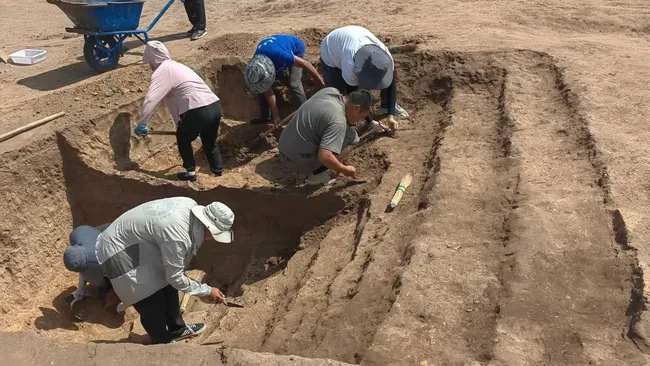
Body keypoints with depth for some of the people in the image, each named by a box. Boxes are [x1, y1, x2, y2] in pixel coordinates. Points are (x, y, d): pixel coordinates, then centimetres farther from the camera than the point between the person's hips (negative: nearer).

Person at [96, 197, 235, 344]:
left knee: (166, 284, 18)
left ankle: (177, 329, 36)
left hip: (137, 241, 9)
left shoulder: (191, 205, -12)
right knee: (151, 303, -2)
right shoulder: (177, 236, -36)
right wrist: (207, 291, -13)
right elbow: (175, 277, -23)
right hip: (119, 251, -9)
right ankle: (163, 342, 21)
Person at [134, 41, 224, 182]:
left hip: (198, 111, -8)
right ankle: (218, 170, 36)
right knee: (209, 141, 29)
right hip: (215, 106, 8)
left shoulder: (161, 71, -1)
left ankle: (190, 172, 20)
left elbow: (150, 99, -12)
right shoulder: (176, 66, 27)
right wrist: (180, 122, 35)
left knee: (182, 138, 18)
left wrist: (141, 124, -7)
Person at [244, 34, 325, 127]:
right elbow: (268, 91, -18)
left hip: (295, 48, -4)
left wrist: (322, 85, -17)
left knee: (294, 84, -22)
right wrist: (275, 115, -15)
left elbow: (307, 65, -31)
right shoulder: (256, 66, -30)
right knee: (261, 87, -4)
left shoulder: (283, 56, -47)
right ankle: (264, 117, 15)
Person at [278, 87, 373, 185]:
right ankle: (317, 173, -2)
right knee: (351, 136, -6)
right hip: (299, 162, -9)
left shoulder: (331, 91, 1)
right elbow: (324, 157, -33)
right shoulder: (338, 122, -25)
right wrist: (345, 170, -15)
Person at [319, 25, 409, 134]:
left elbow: (391, 84, -21)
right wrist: (371, 122, -26)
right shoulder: (350, 67, -46)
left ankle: (386, 107, 15)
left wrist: (390, 116, -25)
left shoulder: (385, 56, -32)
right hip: (331, 55, -4)